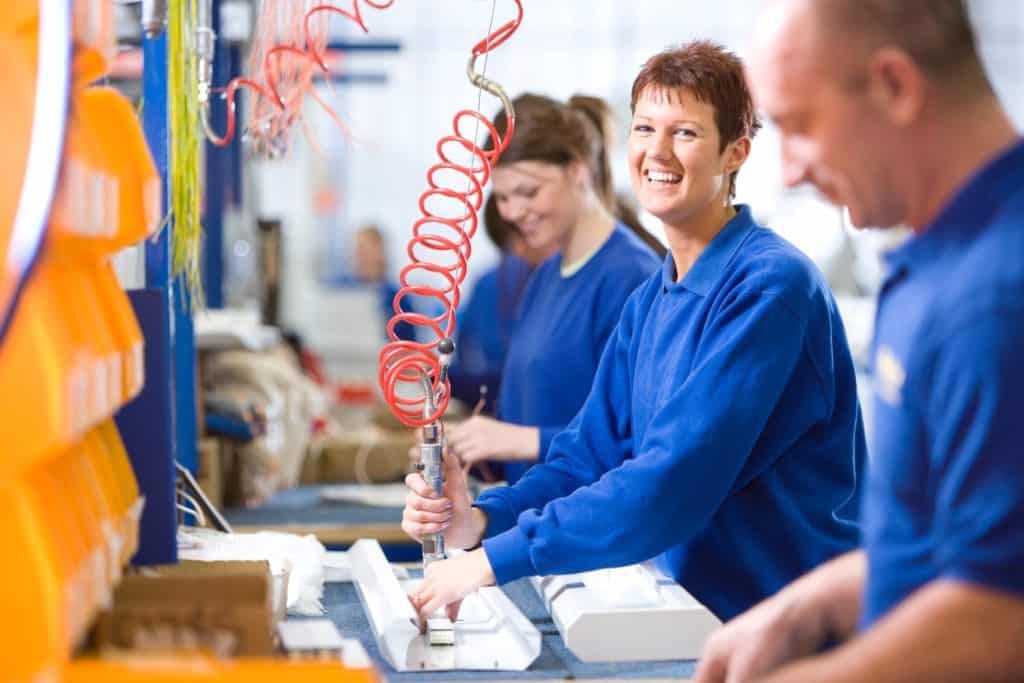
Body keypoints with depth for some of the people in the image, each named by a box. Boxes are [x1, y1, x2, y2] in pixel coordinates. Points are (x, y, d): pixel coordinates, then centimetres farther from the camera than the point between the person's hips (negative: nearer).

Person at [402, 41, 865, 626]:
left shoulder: (771, 286, -15)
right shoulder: (649, 302, 10)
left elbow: (677, 478, -22)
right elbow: (593, 454, 10)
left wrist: (499, 558, -22)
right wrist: (482, 519, -8)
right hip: (695, 618, 7)